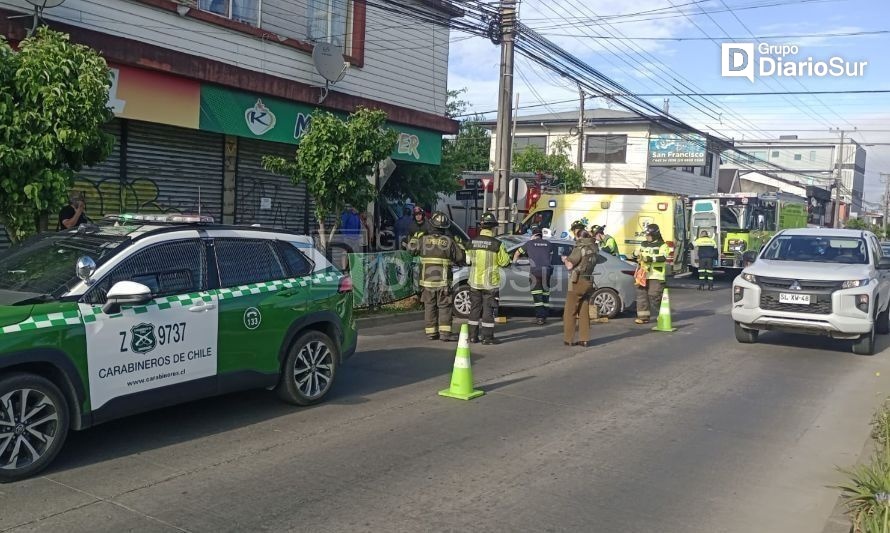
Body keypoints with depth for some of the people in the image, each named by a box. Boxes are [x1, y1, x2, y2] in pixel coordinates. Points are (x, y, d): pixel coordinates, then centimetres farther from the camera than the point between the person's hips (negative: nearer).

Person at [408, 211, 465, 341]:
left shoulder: (423, 240, -2)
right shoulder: (449, 241, -5)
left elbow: (411, 248, 14)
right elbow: (460, 258, 1)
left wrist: (416, 236, 30)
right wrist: (459, 245, 21)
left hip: (427, 281, 1)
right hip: (444, 281, -1)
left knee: (429, 307, 11)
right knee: (444, 307, 4)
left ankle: (431, 332, 14)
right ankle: (445, 333, -3)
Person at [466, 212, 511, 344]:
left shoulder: (472, 242, -1)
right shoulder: (496, 244, -13)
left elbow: (467, 260, 8)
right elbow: (505, 262, -6)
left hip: (474, 281, 4)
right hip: (490, 282, -4)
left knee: (475, 308, 12)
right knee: (488, 309, 2)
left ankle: (473, 336, 16)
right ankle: (487, 337, 4)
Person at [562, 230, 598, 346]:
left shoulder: (580, 248, -14)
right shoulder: (593, 249, 8)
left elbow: (569, 266, -15)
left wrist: (565, 260, 4)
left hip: (577, 282, -7)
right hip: (588, 283, 7)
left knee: (570, 312, 1)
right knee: (584, 312, 11)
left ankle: (568, 339, 2)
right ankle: (584, 339, 10)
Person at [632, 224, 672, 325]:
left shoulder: (662, 245, -1)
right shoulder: (643, 244, 18)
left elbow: (663, 257, -17)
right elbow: (636, 255, 22)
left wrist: (650, 258, -28)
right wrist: (636, 254, -3)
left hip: (656, 275, -6)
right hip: (643, 274, 6)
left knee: (654, 295, -8)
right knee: (641, 294, 1)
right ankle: (644, 316, 6)